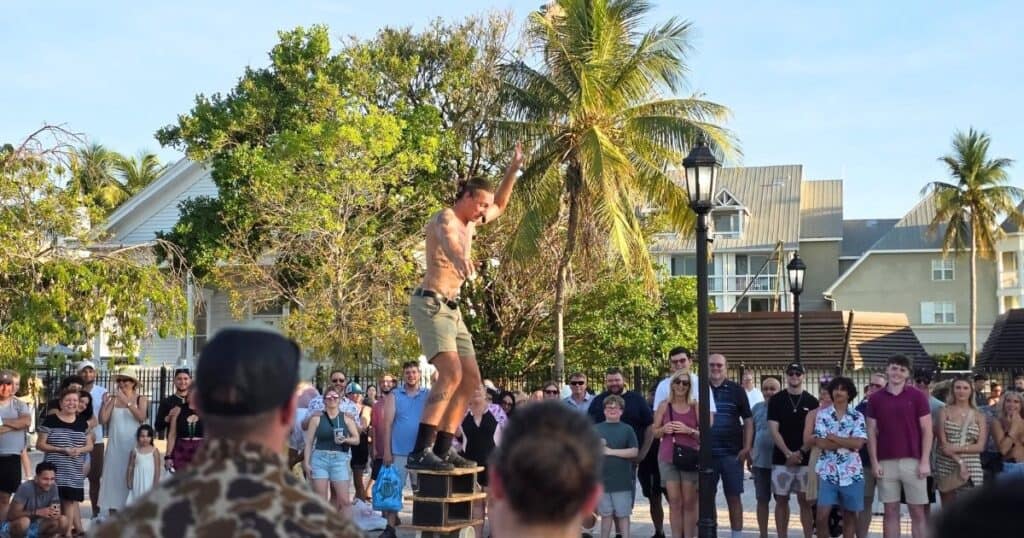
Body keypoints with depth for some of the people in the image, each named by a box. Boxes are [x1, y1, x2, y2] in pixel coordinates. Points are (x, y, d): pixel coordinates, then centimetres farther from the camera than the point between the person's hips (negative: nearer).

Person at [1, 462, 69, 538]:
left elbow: (58, 511, -5)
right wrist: (37, 512, -38)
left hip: (36, 526, 5)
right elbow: (11, 515, -29)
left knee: (64, 521, -16)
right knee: (24, 521, -37)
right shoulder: (26, 488, -24)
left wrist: (55, 513, -31)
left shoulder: (53, 488, -9)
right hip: (13, 526, -5)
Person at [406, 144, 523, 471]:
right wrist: (458, 257, -58)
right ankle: (420, 452, -29)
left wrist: (513, 168, 32)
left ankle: (443, 448, 10)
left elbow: (500, 206, 40)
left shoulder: (469, 224, 20)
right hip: (431, 304, -10)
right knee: (451, 374, -25)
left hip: (452, 309, 10)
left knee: (471, 379, 8)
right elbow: (446, 239, -35)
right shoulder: (446, 218, -8)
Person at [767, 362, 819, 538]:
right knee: (781, 500, 3)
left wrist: (800, 453, -9)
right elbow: (774, 430, -2)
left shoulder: (812, 402, 6)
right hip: (781, 459, 0)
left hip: (806, 459, 0)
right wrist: (788, 453, -12)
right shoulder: (776, 400, 4)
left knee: (805, 501, 2)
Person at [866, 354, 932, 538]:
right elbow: (871, 432, 7)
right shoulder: (876, 398, 6)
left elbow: (927, 430, 0)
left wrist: (925, 461, -8)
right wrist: (874, 462, -2)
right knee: (890, 512, 6)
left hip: (913, 461, -1)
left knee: (917, 512, 2)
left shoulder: (917, 396, 1)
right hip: (886, 463, 2)